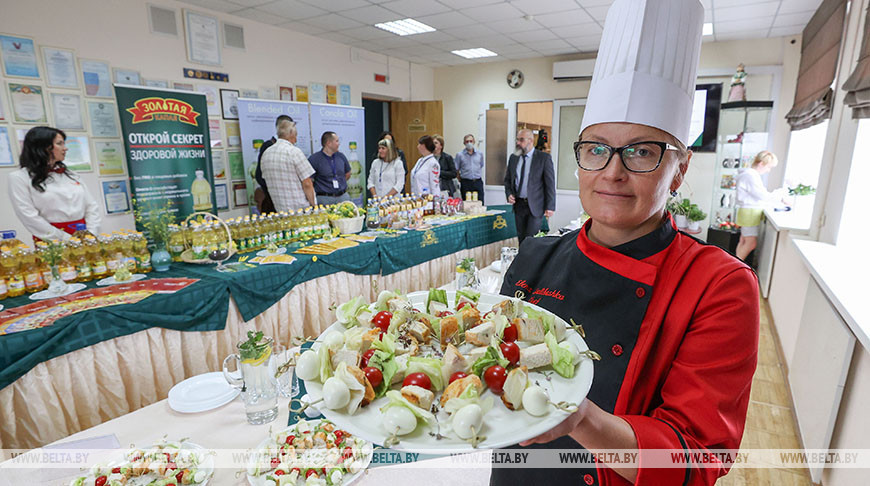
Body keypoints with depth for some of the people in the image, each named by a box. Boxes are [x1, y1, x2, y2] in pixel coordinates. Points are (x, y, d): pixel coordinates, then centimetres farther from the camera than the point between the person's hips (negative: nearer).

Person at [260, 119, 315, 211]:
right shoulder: (294, 151, -15)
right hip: (301, 207, -7)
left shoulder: (266, 153, 7)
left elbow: (266, 179, 15)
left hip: (279, 208, 7)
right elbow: (307, 184, -17)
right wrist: (313, 206, -7)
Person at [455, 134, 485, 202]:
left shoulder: (480, 154, 9)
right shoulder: (459, 155, 0)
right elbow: (456, 170, 4)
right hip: (466, 183, -2)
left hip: (478, 182, 2)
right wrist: (461, 180, 3)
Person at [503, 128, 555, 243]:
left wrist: (550, 207, -11)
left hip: (535, 206, -5)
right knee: (521, 238, 10)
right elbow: (507, 180, 17)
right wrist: (509, 194, -2)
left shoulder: (544, 157, -6)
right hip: (519, 205, 5)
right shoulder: (513, 157, 9)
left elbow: (550, 183, -7)